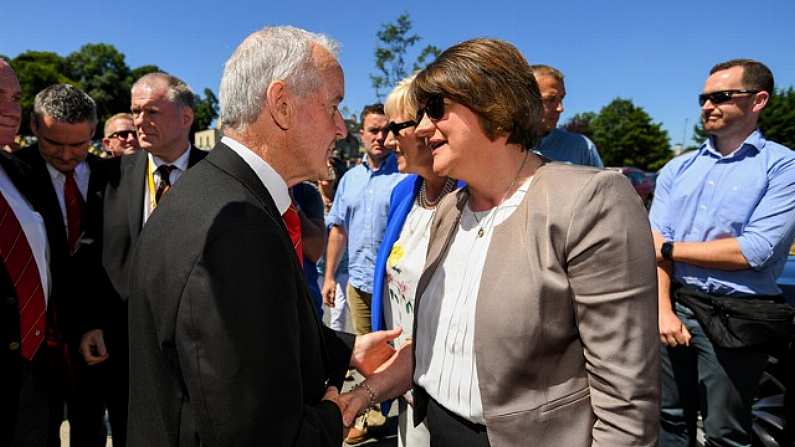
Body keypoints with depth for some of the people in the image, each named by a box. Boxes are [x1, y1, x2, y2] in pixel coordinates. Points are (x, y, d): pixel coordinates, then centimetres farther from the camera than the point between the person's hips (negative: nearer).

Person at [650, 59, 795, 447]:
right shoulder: (677, 169, 7)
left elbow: (753, 251, -17)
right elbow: (654, 244, -1)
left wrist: (670, 248, -8)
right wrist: (664, 310, -13)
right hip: (674, 308, 4)